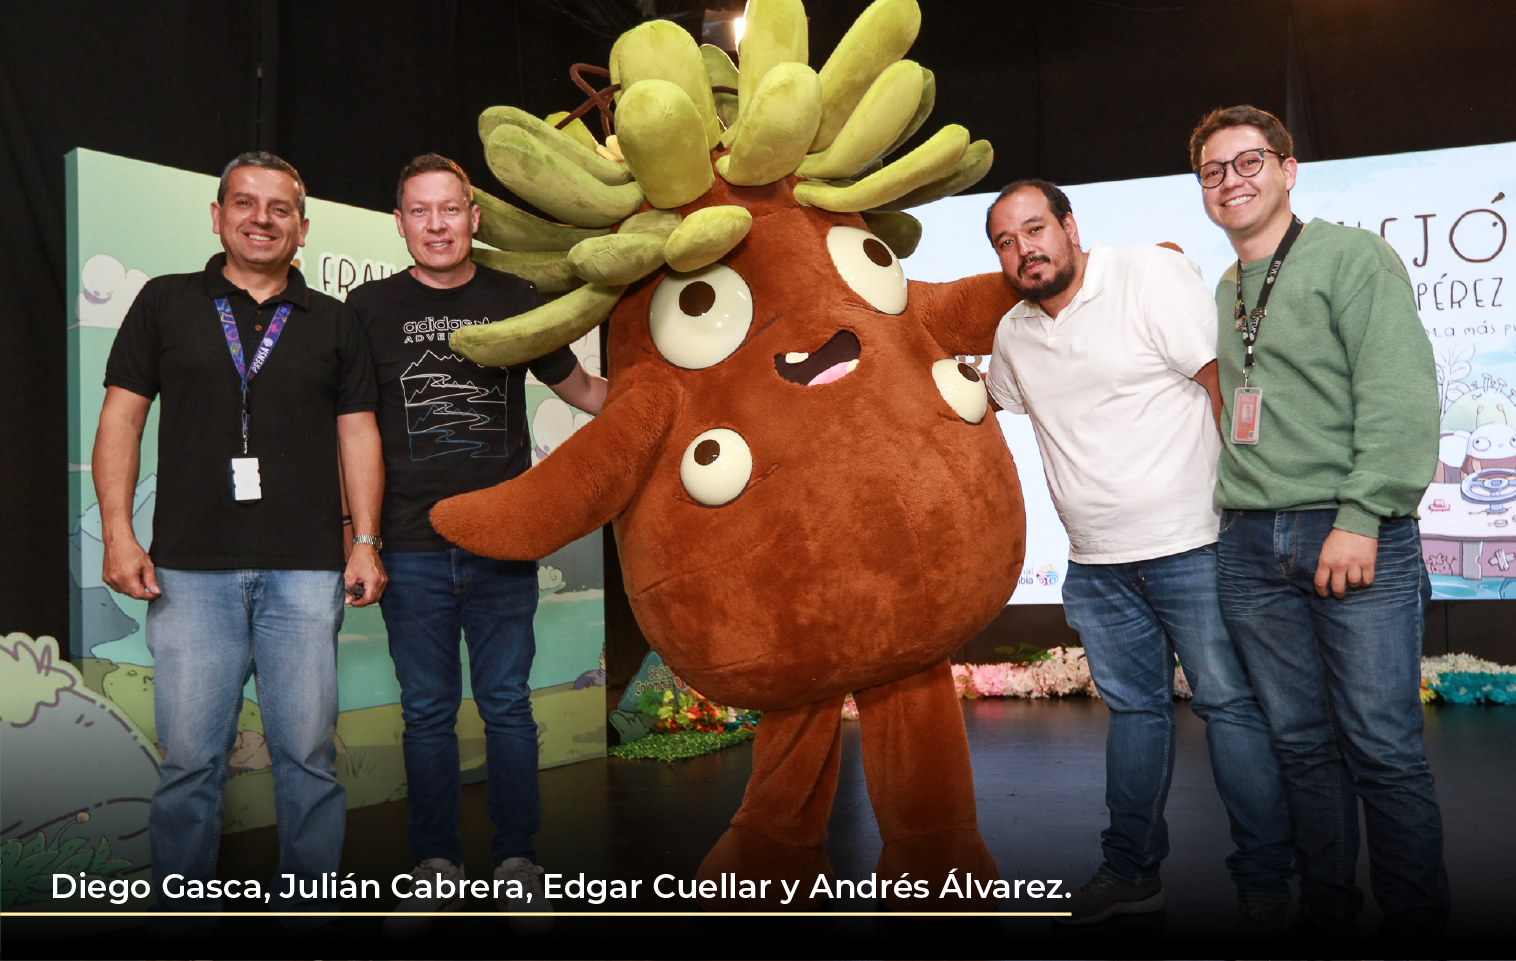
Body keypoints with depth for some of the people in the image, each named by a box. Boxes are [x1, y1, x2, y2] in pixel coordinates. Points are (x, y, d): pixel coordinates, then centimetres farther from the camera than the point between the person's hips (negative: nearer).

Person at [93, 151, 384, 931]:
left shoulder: (333, 323, 13)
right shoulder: (166, 303, 10)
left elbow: (357, 435, 11)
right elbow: (121, 419, 7)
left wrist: (366, 542, 2)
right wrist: (118, 533, -3)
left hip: (307, 572, 1)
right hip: (189, 570, 0)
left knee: (308, 755, 3)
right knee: (190, 758, 2)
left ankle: (307, 912, 16)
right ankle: (184, 916, 17)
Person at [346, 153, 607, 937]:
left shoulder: (515, 300, 7)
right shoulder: (371, 306, 5)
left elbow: (580, 387, 18)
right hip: (412, 548, 0)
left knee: (507, 703, 5)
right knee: (427, 711, 8)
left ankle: (515, 861, 18)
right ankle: (436, 865, 21)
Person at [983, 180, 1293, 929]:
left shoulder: (1153, 276, -7)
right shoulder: (1013, 334, 12)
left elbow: (1225, 383, -12)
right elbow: (987, 400, 35)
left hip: (1189, 545, -6)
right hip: (1095, 562, 6)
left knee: (1229, 704, 0)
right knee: (1133, 707, 14)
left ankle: (1263, 884, 12)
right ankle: (1131, 872, 26)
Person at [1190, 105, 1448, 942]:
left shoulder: (1353, 257, 1)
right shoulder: (1220, 294, 18)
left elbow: (1401, 398, -9)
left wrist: (1361, 518, -16)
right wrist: (1228, 513, 12)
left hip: (1357, 537, -5)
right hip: (1250, 547, 5)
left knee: (1383, 747, -3)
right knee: (1302, 744, 9)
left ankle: (1415, 919, 11)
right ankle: (1326, 912, 19)